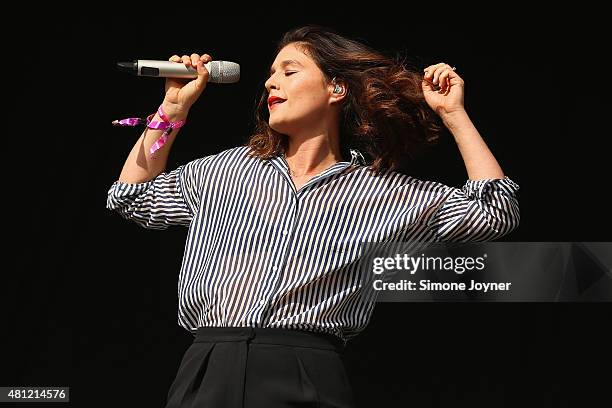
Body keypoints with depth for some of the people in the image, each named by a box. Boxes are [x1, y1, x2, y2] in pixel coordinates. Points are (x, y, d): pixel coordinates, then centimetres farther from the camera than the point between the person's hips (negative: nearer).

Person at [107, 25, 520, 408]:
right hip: (207, 372, 3)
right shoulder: (229, 168, 18)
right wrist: (174, 107, 19)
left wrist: (453, 112, 6)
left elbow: (495, 213, 4)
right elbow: (132, 198, 25)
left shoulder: (385, 193, 8)